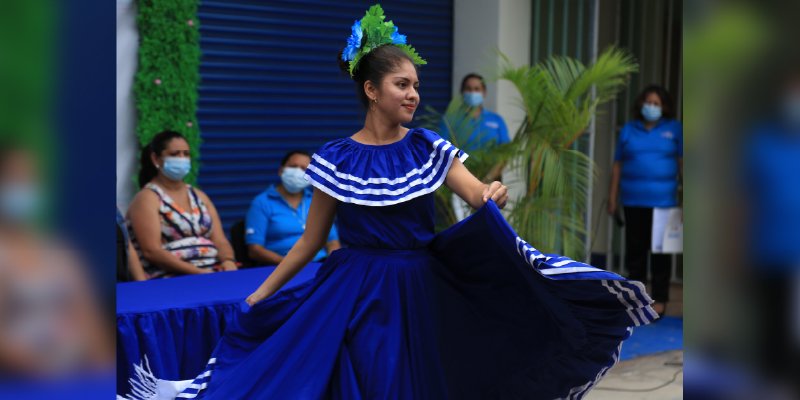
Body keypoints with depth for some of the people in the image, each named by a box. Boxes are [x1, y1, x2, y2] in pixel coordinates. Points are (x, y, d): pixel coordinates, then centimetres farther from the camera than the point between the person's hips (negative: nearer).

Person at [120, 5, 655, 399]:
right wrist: (261, 295, 3)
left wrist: (493, 196, -36)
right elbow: (311, 241, 4)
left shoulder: (429, 148, 0)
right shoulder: (334, 159, -4)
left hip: (419, 292, 2)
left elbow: (480, 195, -11)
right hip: (356, 294, -1)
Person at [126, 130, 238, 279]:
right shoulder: (147, 198, 0)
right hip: (169, 280, -6)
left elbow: (219, 240, 11)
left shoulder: (198, 196, 19)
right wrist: (196, 272, -19)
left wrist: (228, 262, -11)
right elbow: (151, 251, -11)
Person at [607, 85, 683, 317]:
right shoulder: (628, 130, 11)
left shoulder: (674, 129, 6)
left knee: (661, 251, 0)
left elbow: (682, 163, 3)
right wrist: (612, 199, 7)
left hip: (663, 201, -2)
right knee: (635, 249, 5)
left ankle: (660, 300, 5)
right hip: (634, 201, 2)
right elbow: (618, 166, 11)